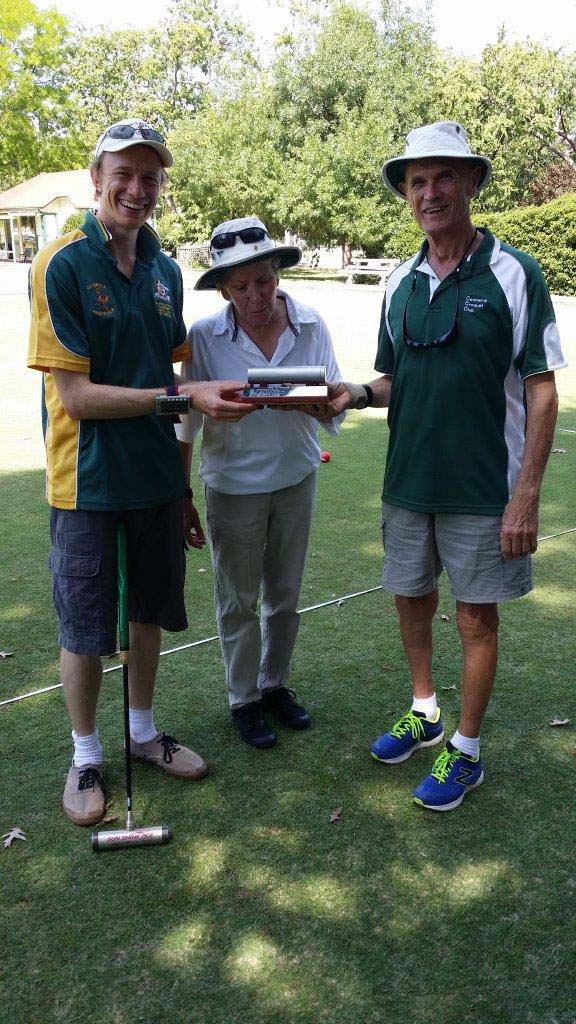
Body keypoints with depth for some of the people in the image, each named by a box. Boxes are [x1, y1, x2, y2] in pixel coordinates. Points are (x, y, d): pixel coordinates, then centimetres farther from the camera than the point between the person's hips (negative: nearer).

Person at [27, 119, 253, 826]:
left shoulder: (164, 269, 5)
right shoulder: (62, 264, -14)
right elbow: (76, 396, -18)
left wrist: (180, 474, 12)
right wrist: (185, 395, -23)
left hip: (155, 474, 6)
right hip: (88, 479, -5)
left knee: (149, 610, 17)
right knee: (84, 627, 7)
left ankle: (143, 732, 38)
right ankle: (85, 755, 28)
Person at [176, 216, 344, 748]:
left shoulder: (311, 326, -8)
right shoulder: (205, 336, -14)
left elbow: (335, 408, -6)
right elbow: (187, 425, -8)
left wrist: (306, 401, -29)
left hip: (297, 479, 3)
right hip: (233, 485, -2)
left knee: (284, 594, 17)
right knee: (238, 601, 11)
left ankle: (276, 684, 38)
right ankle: (244, 700, 30)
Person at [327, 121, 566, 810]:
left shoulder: (513, 274, -9)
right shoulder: (400, 282, 7)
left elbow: (541, 391, -10)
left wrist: (526, 497, -16)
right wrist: (357, 394, -7)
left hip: (483, 488, -5)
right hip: (407, 481, 5)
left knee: (476, 617, 6)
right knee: (411, 597, 16)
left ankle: (465, 751, 23)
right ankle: (424, 713, 39)